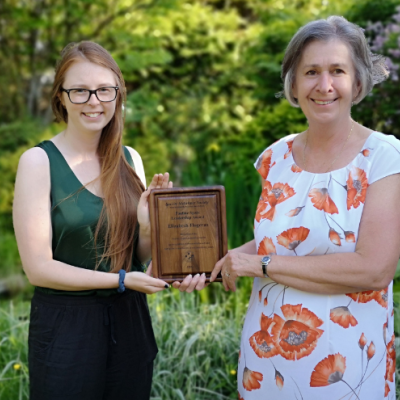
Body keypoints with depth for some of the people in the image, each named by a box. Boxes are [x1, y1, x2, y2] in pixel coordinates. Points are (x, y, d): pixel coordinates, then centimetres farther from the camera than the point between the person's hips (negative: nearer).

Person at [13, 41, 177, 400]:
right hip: (66, 325, -4)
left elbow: (141, 255, 8)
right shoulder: (39, 161, -11)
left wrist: (146, 225, -13)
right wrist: (122, 279, -17)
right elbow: (38, 267, -13)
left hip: (129, 320, 5)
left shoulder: (130, 159, 3)